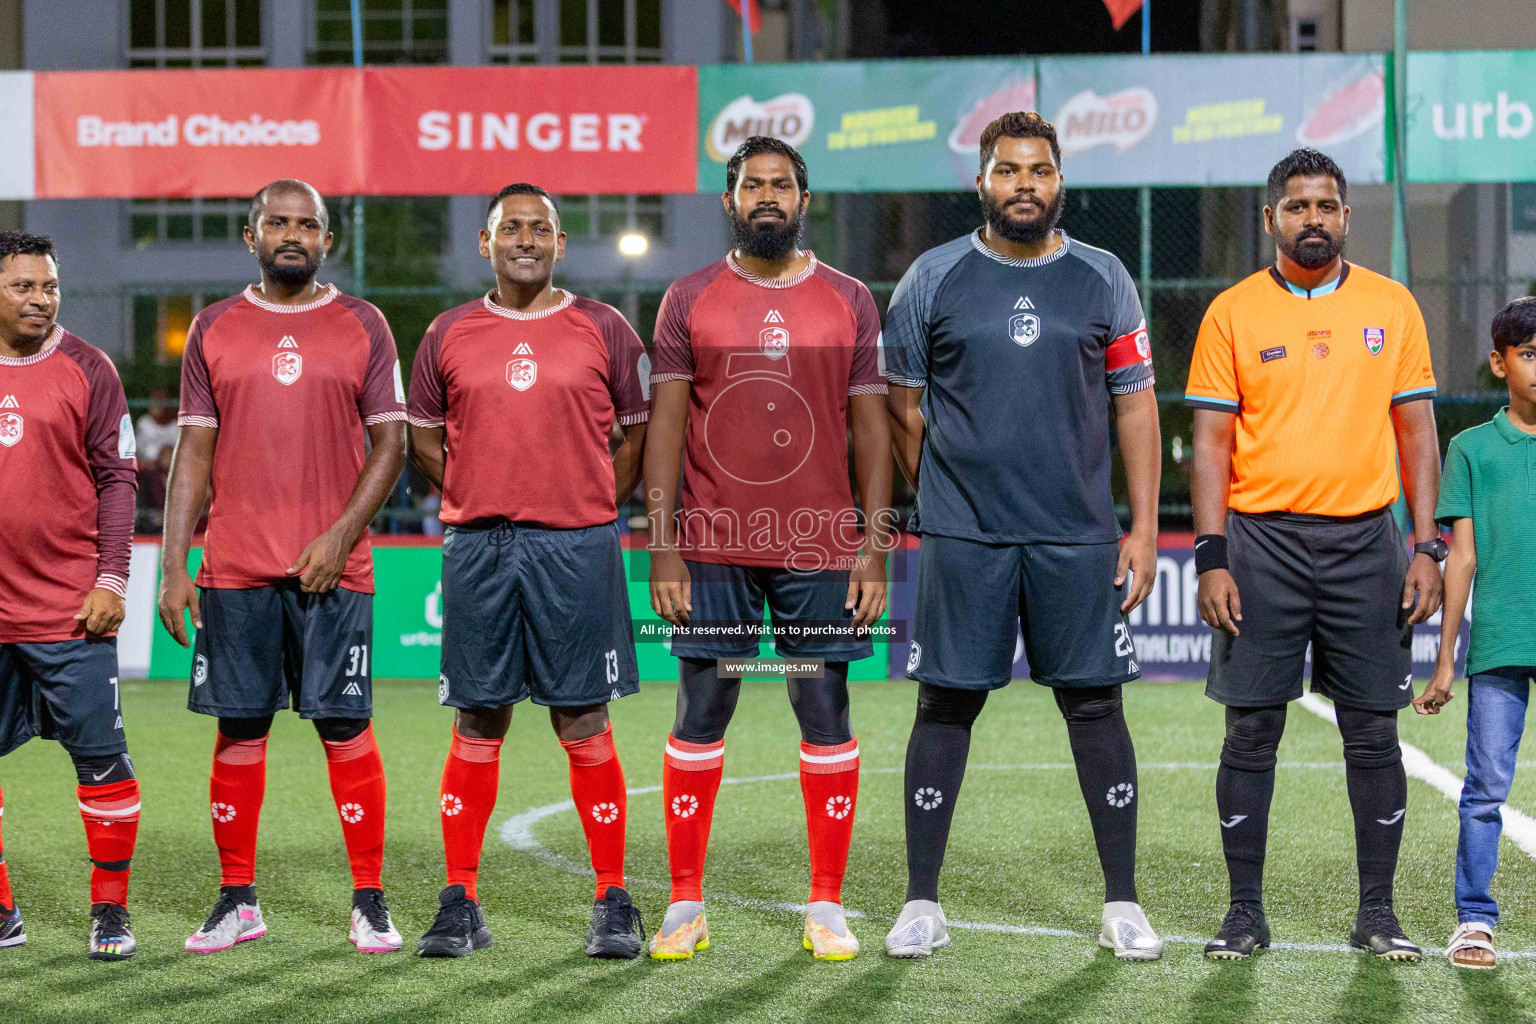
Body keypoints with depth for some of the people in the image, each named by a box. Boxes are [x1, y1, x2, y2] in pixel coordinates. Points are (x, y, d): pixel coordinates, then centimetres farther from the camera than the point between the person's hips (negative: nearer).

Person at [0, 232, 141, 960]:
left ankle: (110, 912, 8)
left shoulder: (86, 369, 1)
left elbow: (115, 478, 0)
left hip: (70, 608, -3)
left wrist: (111, 579, -8)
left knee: (99, 757, -1)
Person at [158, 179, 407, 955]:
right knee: (239, 729, 4)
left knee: (345, 726, -3)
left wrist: (341, 535, -10)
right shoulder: (214, 329, 8)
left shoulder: (362, 326, 5)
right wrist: (173, 567, 0)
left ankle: (369, 903, 4)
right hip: (234, 569, 2)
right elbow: (194, 452, 7)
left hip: (333, 566, -1)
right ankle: (237, 900, 12)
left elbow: (390, 443, 3)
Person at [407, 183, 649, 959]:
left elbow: (640, 433, 10)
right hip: (478, 546, 2)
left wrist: (592, 507, 5)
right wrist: (482, 499, 9)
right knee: (477, 726, 4)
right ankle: (459, 903, 9)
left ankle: (613, 904, 4)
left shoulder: (603, 330, 5)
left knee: (584, 725, -1)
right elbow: (424, 439, 17)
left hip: (576, 546, -1)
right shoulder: (449, 335, 9)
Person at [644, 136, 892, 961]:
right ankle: (685, 906, 8)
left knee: (825, 715, 1)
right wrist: (661, 546, -4)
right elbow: (664, 425, 3)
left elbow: (872, 428, 6)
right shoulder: (690, 300, 5)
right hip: (714, 548, 0)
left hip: (821, 549, 0)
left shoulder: (848, 301, 7)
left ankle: (827, 908, 8)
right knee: (700, 713, 0)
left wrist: (874, 547, -1)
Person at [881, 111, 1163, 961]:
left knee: (1096, 704, 2)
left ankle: (1121, 905, 9)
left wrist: (1144, 527, 0)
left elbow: (1135, 406, 6)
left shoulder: (1101, 280, 6)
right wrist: (944, 503, 10)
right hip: (961, 538, -1)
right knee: (947, 705, 1)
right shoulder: (934, 279, 3)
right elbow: (904, 408, 10)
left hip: (1078, 538, 1)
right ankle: (921, 904, 9)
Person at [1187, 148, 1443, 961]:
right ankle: (1245, 910, 9)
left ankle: (1377, 913, 11)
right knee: (1251, 731, 0)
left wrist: (1427, 547, -1)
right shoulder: (1233, 313, 3)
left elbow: (1416, 432, 8)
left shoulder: (1391, 306, 7)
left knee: (1373, 731, 3)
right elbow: (1211, 442, 1)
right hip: (1262, 538, -1)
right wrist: (1211, 559, -7)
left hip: (1365, 542, 1)